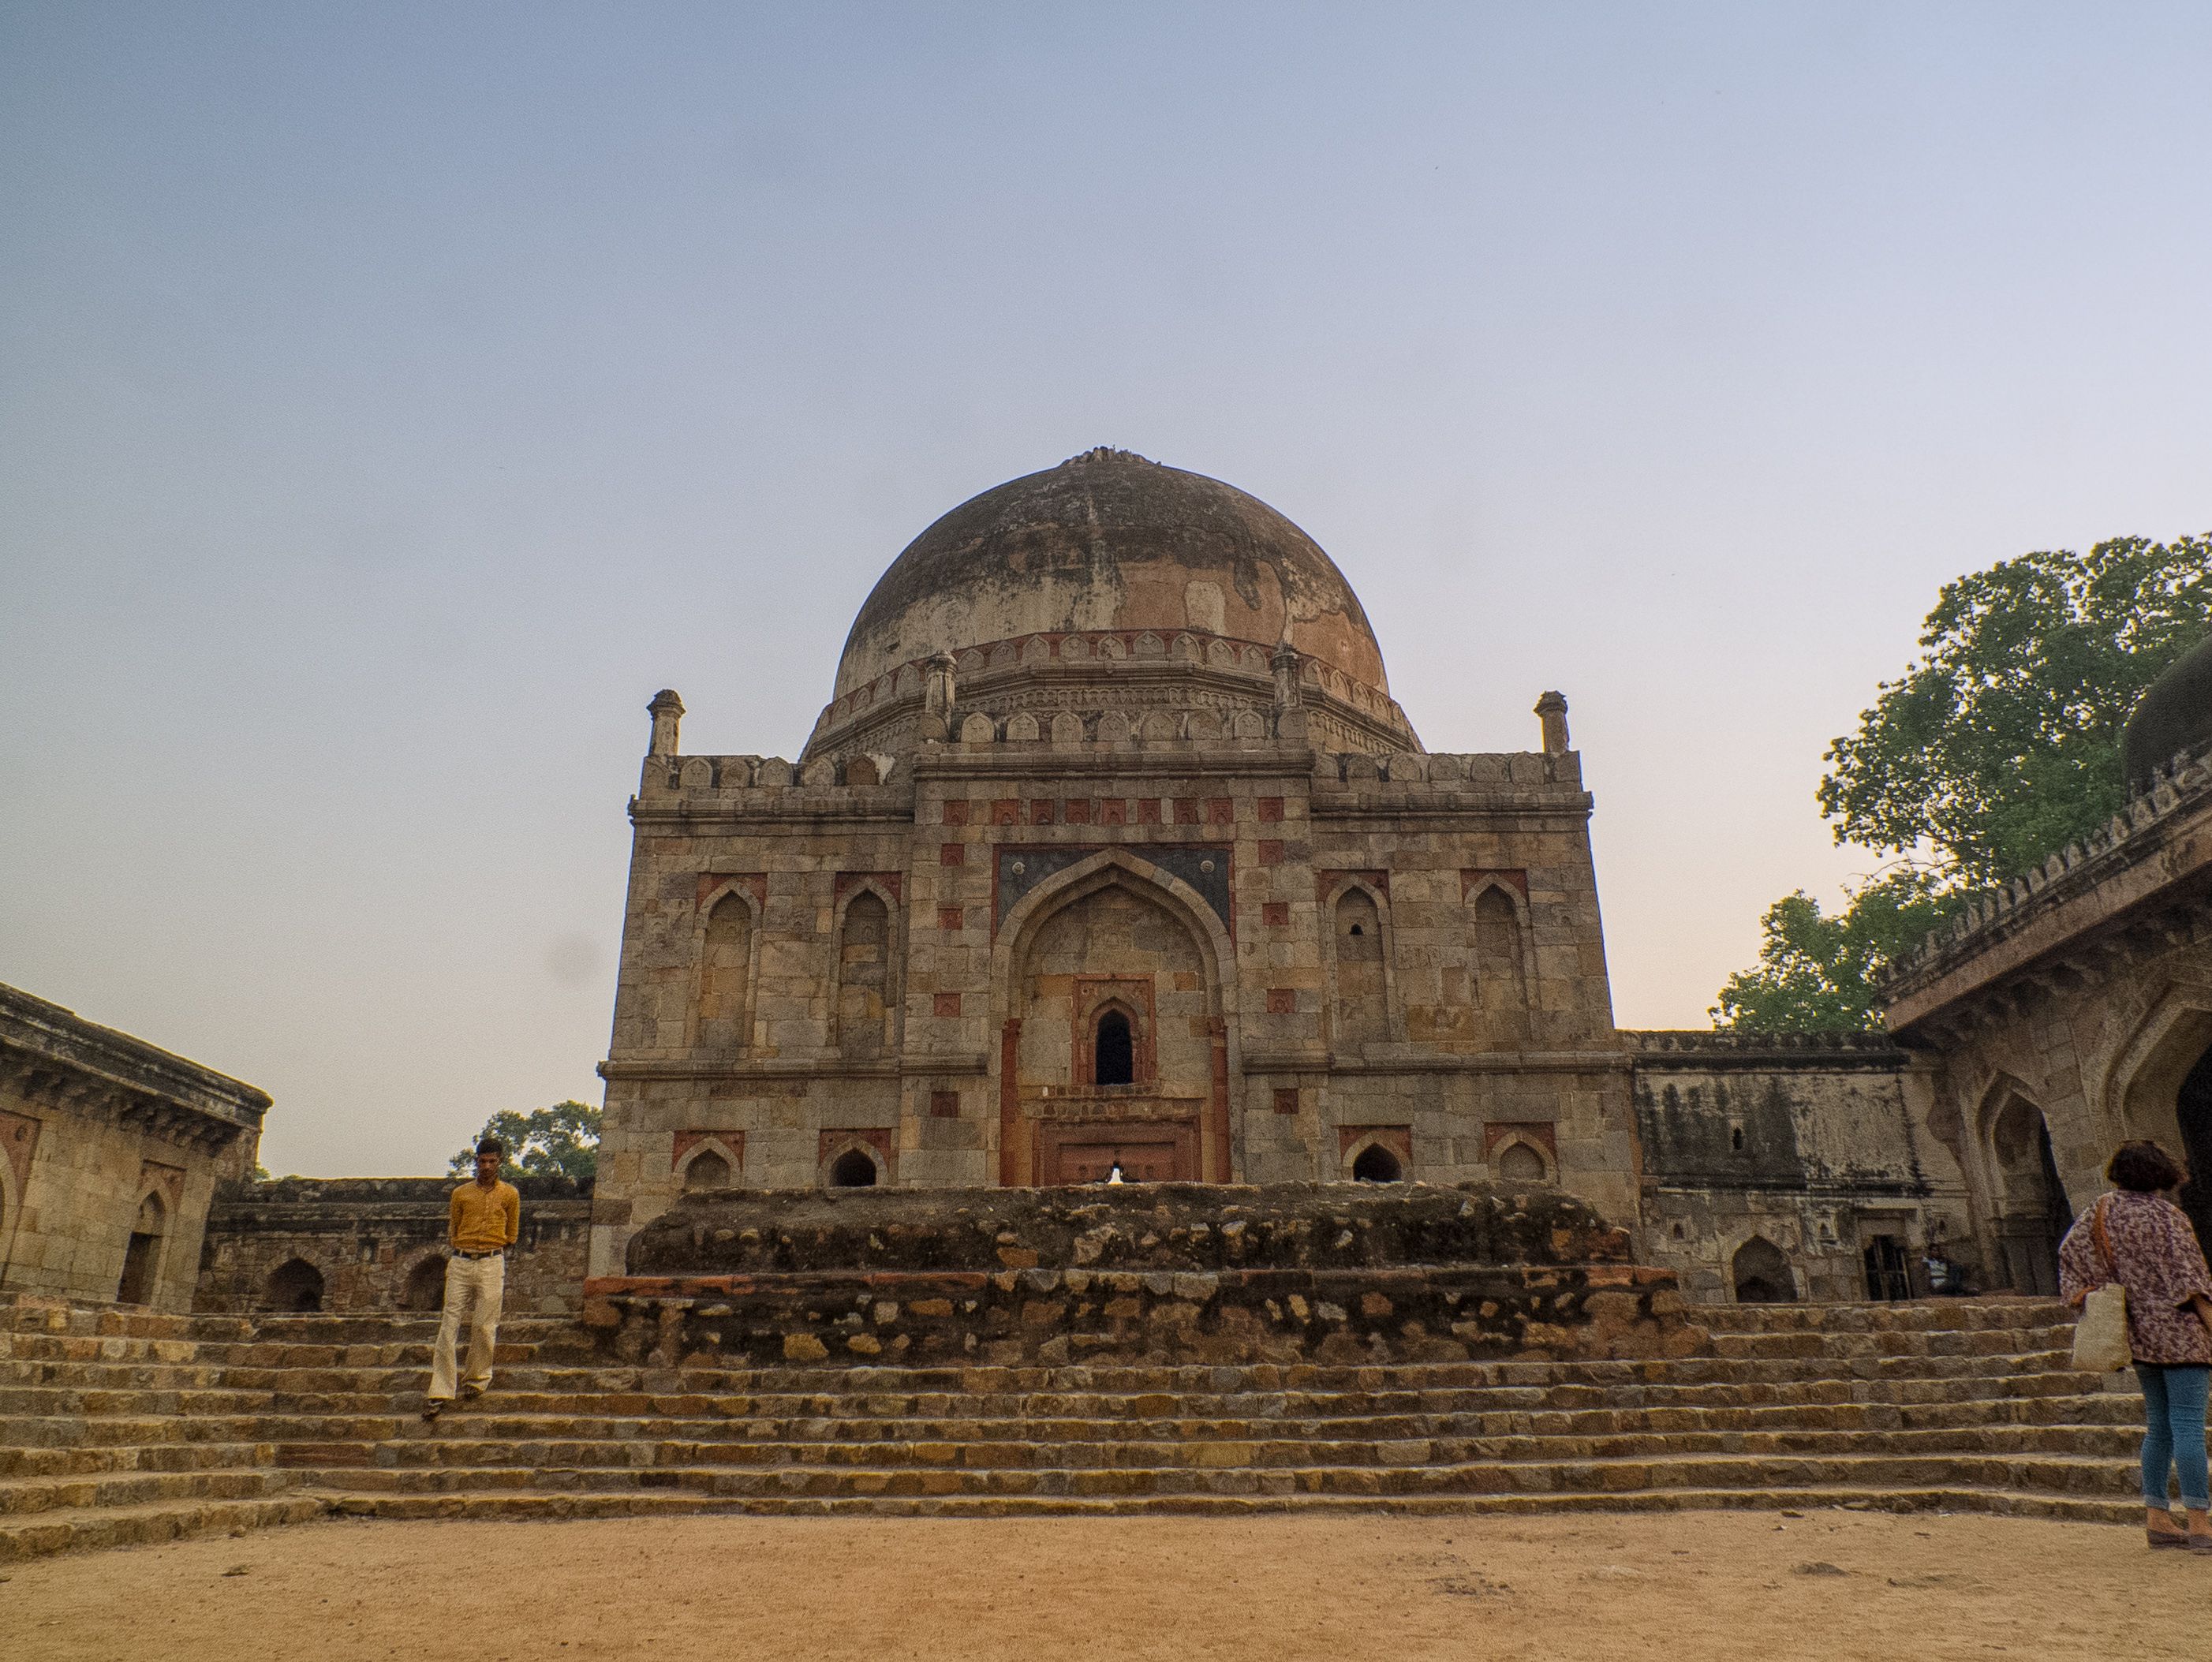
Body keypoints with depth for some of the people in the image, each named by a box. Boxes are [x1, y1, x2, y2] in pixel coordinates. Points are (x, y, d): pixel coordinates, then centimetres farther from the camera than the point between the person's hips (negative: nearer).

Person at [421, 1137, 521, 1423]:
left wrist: (487, 1246, 12)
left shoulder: (509, 1194, 6)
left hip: (491, 1264, -1)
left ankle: (477, 1378, 17)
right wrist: (468, 1247, 9)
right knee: (449, 1325, -4)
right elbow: (453, 1232, 18)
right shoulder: (461, 1193, 10)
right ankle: (440, 1392, -3)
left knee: (484, 1325, -2)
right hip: (460, 1263, 1)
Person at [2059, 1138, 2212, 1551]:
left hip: (2140, 1334, 6)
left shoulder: (2104, 1210, 7)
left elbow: (2070, 1249, 8)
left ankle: (2156, 1518, 15)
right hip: (2179, 1334, -6)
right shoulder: (2165, 1216, -11)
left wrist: (2080, 1295, 10)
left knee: (2159, 1427, 13)